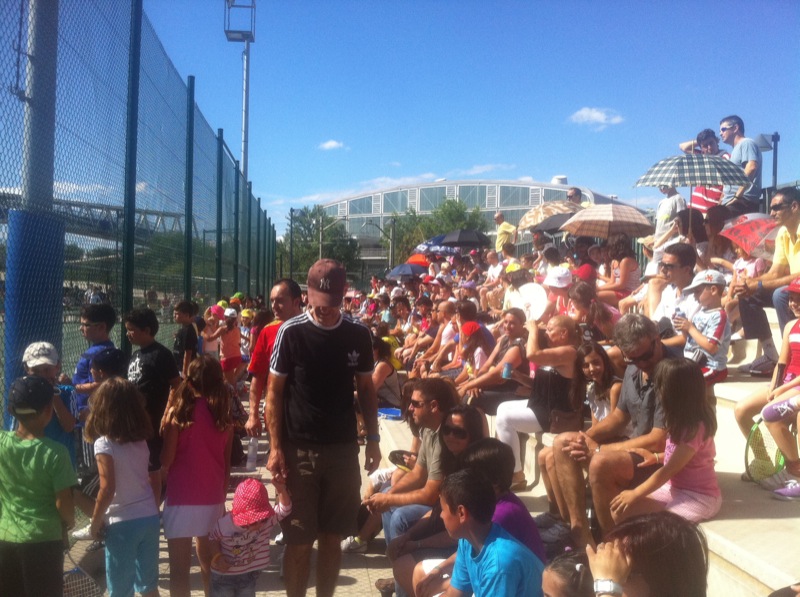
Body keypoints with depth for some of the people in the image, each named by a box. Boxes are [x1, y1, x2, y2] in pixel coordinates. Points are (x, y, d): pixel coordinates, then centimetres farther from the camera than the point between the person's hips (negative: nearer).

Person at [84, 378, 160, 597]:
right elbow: (150, 481, 4)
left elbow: (107, 491, -15)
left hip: (122, 523, -5)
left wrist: (96, 523, -4)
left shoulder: (104, 444, -12)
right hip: (150, 518, 5)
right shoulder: (141, 441, 5)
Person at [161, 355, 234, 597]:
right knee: (209, 563, 19)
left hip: (182, 498, -4)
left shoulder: (179, 411, -9)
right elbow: (226, 464, 6)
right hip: (213, 498, 4)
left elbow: (167, 459, -8)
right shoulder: (224, 416, 2)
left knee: (179, 568, 5)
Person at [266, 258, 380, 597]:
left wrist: (373, 438, 4)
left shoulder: (358, 335, 1)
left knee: (332, 537, 12)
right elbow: (274, 392, -4)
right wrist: (275, 447, -10)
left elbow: (366, 390, 9)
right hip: (299, 449, -2)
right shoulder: (291, 333, -7)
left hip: (343, 448, 3)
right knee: (299, 540, 4)